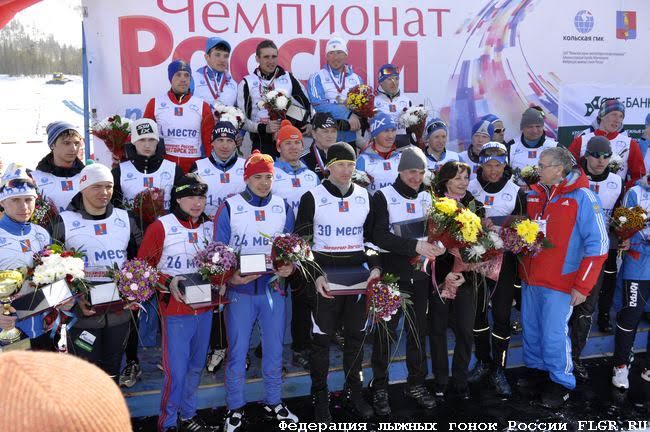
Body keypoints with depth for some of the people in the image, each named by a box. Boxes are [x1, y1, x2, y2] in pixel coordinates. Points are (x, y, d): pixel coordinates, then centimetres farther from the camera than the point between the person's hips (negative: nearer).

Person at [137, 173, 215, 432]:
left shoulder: (210, 226, 6)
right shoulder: (161, 227, -9)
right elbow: (143, 266, -8)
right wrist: (168, 282, -20)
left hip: (205, 307, 5)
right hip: (175, 309, -5)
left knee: (196, 366, 17)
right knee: (176, 371, -3)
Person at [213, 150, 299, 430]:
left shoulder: (283, 207, 5)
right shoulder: (229, 208, -4)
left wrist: (290, 266, -12)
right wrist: (231, 275, -23)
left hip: (274, 288, 3)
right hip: (240, 289, -3)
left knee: (274, 350, 13)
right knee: (237, 351, 6)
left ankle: (273, 403, 32)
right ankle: (235, 408, 23)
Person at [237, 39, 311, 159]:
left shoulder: (288, 78, 11)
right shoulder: (247, 83, 5)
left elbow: (306, 104, 18)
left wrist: (305, 124, 1)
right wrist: (264, 128, -12)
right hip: (262, 144, -1)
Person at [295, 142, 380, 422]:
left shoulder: (364, 196, 6)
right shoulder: (313, 198, -6)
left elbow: (372, 237, 12)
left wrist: (375, 267, -2)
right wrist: (315, 275, -16)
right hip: (325, 275, -3)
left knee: (356, 335, 12)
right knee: (322, 338, 5)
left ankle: (353, 392, 28)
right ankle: (320, 397, 20)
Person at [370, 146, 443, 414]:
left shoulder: (426, 197, 10)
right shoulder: (383, 196, -7)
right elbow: (379, 236, -18)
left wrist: (436, 246, -7)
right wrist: (415, 245, -28)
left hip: (420, 274, 5)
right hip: (392, 274, -5)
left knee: (418, 330, 13)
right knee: (386, 332, 4)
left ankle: (416, 384, 29)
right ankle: (380, 387, 18)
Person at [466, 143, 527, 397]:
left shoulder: (516, 191, 0)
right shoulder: (470, 188, 0)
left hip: (504, 260, -1)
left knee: (502, 314, 0)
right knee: (477, 311, 11)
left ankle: (498, 370, 15)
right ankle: (483, 362, 29)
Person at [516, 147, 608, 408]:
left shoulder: (581, 197, -12)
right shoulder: (533, 195, 5)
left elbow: (597, 244, -12)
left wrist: (582, 286, -14)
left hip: (559, 282, -5)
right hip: (529, 278, 6)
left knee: (554, 333, 0)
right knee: (531, 328, 14)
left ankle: (562, 382, 20)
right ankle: (537, 370, 35)